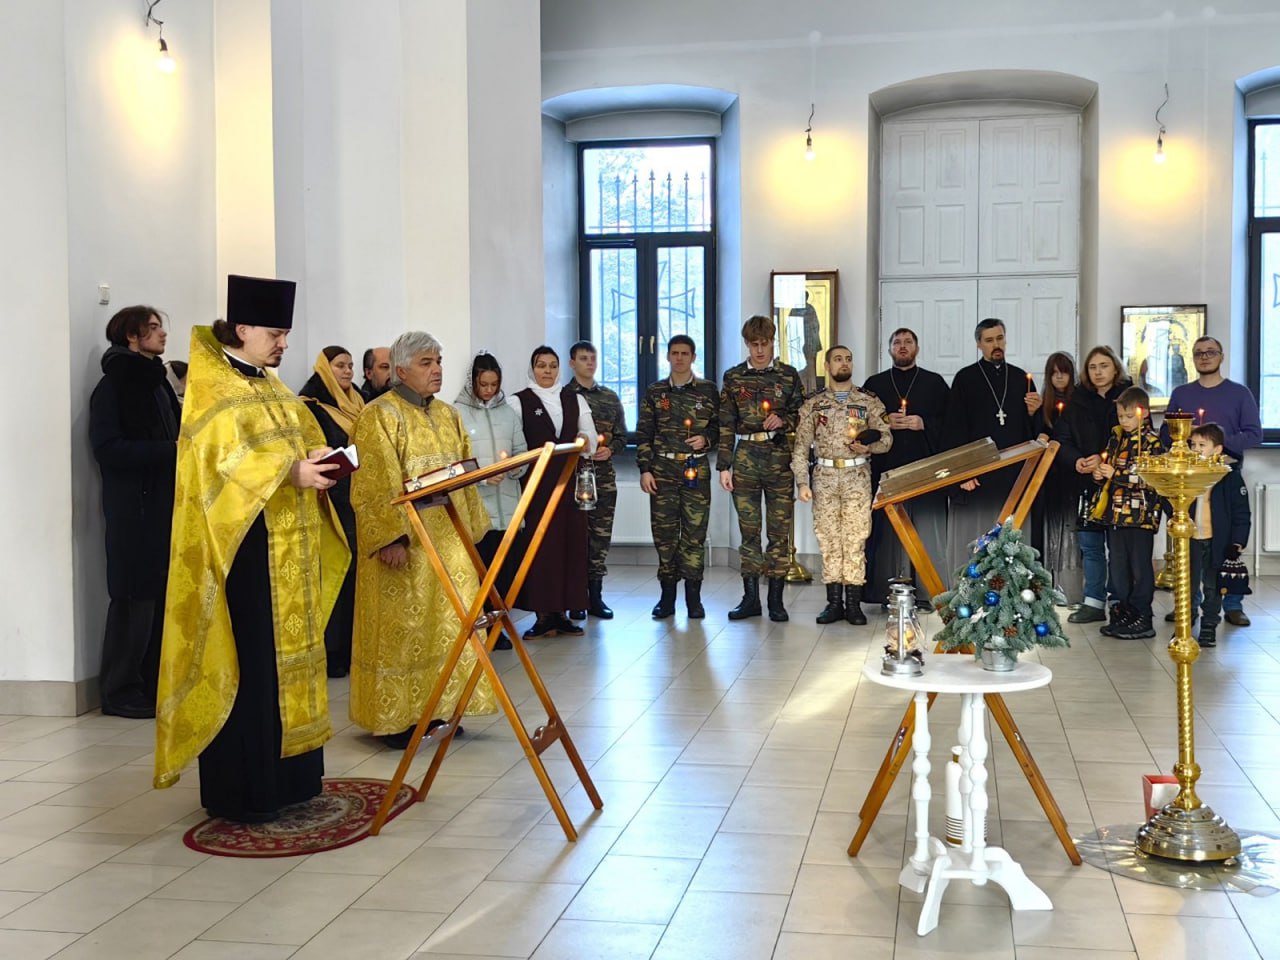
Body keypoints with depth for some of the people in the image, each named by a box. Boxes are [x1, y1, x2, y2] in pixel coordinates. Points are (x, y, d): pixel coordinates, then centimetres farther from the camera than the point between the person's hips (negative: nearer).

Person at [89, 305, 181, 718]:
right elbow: (108, 448, -16)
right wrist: (171, 450, -19)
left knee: (163, 597, 6)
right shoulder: (113, 386, -7)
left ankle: (153, 684, 14)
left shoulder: (157, 383, 17)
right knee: (135, 599, -5)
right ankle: (119, 691, 4)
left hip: (166, 504, 7)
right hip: (133, 509, -7)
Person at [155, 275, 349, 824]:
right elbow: (222, 459, -19)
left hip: (289, 545, 9)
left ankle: (285, 775, 18)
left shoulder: (270, 386, 18)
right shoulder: (211, 388, -8)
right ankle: (241, 790, 2)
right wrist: (289, 472, -25)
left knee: (290, 652, 10)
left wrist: (321, 463, -1)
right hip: (244, 545, -8)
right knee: (247, 662, -6)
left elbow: (302, 440, 20)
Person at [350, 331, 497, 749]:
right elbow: (375, 486, -15)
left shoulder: (448, 415, 14)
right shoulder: (379, 416, -8)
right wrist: (390, 537, -22)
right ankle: (395, 717, 7)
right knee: (401, 627, -2)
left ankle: (438, 707, 19)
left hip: (448, 540, 7)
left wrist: (471, 528, 12)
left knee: (448, 622, 9)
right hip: (404, 543, -7)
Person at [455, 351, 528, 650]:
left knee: (504, 567, 5)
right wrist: (483, 477, -18)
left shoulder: (508, 413, 12)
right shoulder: (457, 412, -2)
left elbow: (521, 452, 15)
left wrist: (517, 467, -6)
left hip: (506, 505, 4)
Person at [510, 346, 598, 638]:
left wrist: (586, 441, -13)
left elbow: (590, 437, 8)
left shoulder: (574, 399, 13)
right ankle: (543, 615, 2)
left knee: (571, 543, 3)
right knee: (540, 545, -4)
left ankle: (561, 612, 10)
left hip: (570, 482, 4)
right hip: (535, 483, -4)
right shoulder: (518, 401, 2)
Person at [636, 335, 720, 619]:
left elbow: (720, 426, 12)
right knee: (664, 532, 3)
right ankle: (667, 596, 11)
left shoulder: (708, 390, 6)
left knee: (695, 532, -1)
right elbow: (643, 434, 7)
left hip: (696, 470, -1)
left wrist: (706, 439, -8)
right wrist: (645, 470, 0)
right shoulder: (654, 392, 8)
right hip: (662, 470, 1)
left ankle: (693, 596, 7)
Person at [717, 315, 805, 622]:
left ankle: (776, 599, 8)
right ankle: (750, 597, 12)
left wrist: (784, 421, -13)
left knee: (780, 530, 1)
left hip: (780, 460, -1)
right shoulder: (733, 377, 8)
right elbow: (726, 424, 7)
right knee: (748, 530, 5)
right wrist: (723, 465, 2)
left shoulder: (789, 375, 5)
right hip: (745, 460, 1)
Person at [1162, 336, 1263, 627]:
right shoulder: (1180, 394, 13)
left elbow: (1254, 434, 0)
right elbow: (1165, 434, 10)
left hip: (1227, 478, -2)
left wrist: (1222, 440, -15)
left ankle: (1233, 605, 5)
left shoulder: (1239, 393, 7)